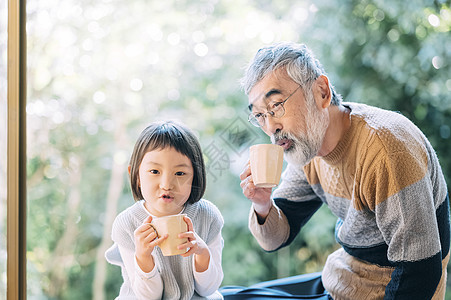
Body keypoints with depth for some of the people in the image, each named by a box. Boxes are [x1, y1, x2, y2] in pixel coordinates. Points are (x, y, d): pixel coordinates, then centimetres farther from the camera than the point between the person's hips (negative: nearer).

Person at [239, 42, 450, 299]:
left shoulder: (384, 148, -29)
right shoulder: (305, 142, -5)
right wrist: (264, 208, -20)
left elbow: (419, 271, -27)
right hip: (341, 273, 7)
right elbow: (277, 238, 1)